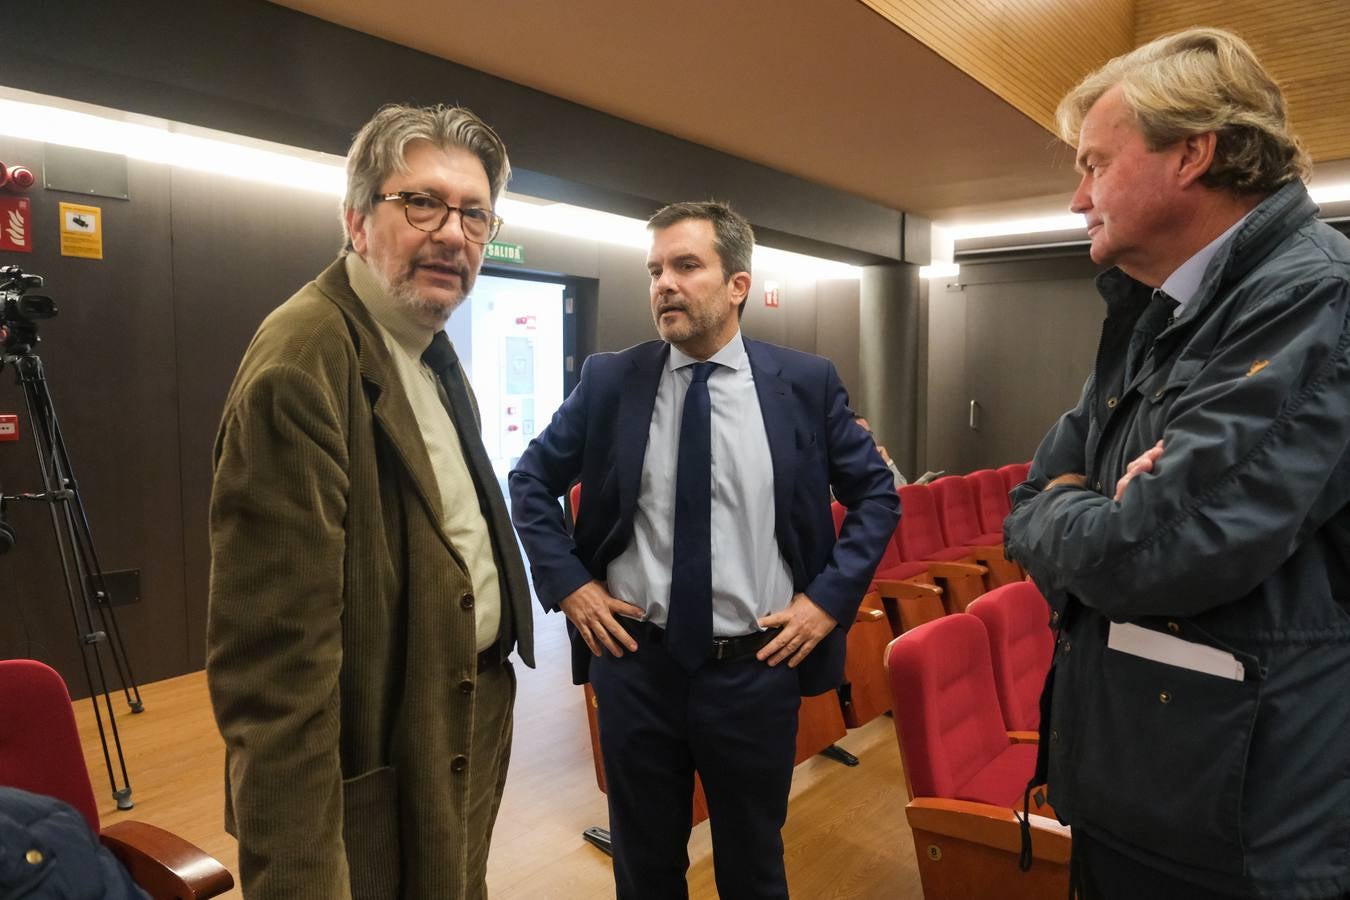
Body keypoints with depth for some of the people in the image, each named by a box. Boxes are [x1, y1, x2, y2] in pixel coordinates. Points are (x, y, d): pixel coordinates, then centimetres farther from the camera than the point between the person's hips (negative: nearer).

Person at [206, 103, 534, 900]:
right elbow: (274, 659, -28)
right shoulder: (304, 358, -25)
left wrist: (486, 689, 14)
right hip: (382, 769, -8)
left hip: (468, 720, 9)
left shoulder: (431, 348, 6)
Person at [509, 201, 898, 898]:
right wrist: (566, 582, -3)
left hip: (757, 669, 0)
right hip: (634, 663, 1)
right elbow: (530, 480, 7)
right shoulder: (609, 381, -3)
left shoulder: (806, 383, -5)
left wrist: (830, 596, -5)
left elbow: (876, 493, 4)